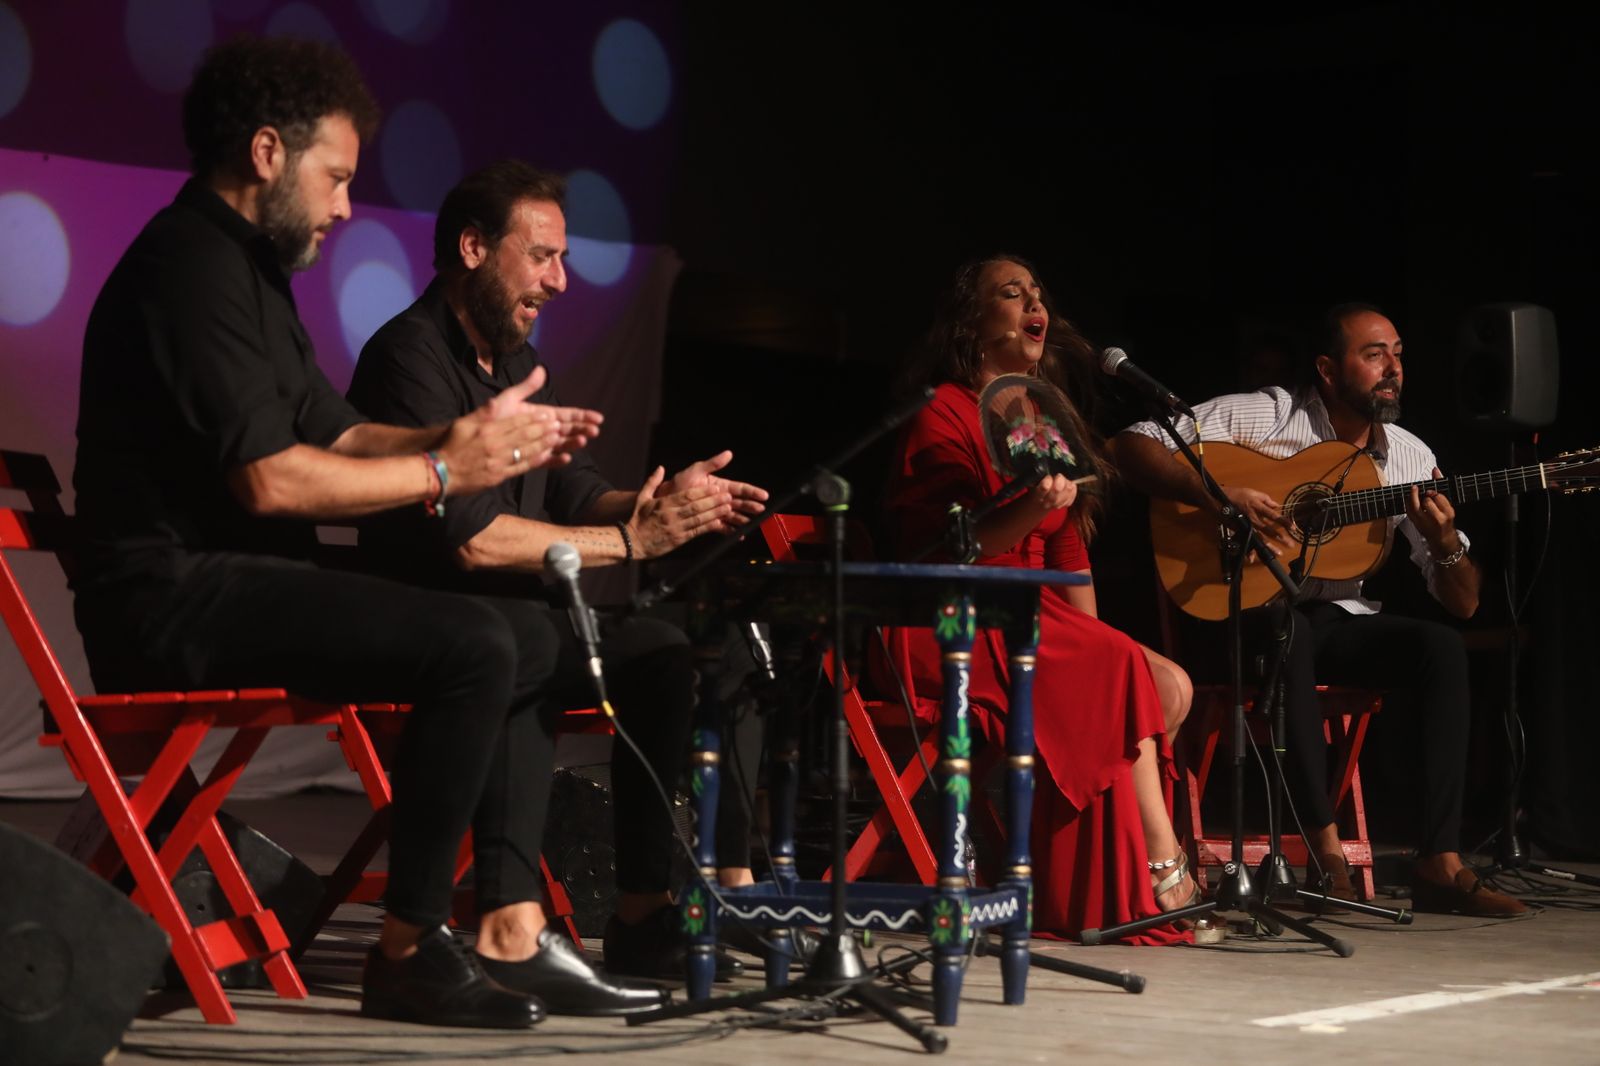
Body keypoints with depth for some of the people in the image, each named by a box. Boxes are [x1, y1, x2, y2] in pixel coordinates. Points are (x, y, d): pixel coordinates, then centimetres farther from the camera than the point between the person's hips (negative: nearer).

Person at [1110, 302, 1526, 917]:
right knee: (1288, 632, -38)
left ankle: (1440, 865, -26)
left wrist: (1444, 540, -18)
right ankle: (1327, 850, -33)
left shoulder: (1411, 459, 5)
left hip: (1338, 619, 4)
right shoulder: (1261, 416, -7)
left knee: (1442, 646, -23)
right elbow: (1131, 446, -13)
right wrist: (1219, 493, -26)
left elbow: (1463, 603, 4)